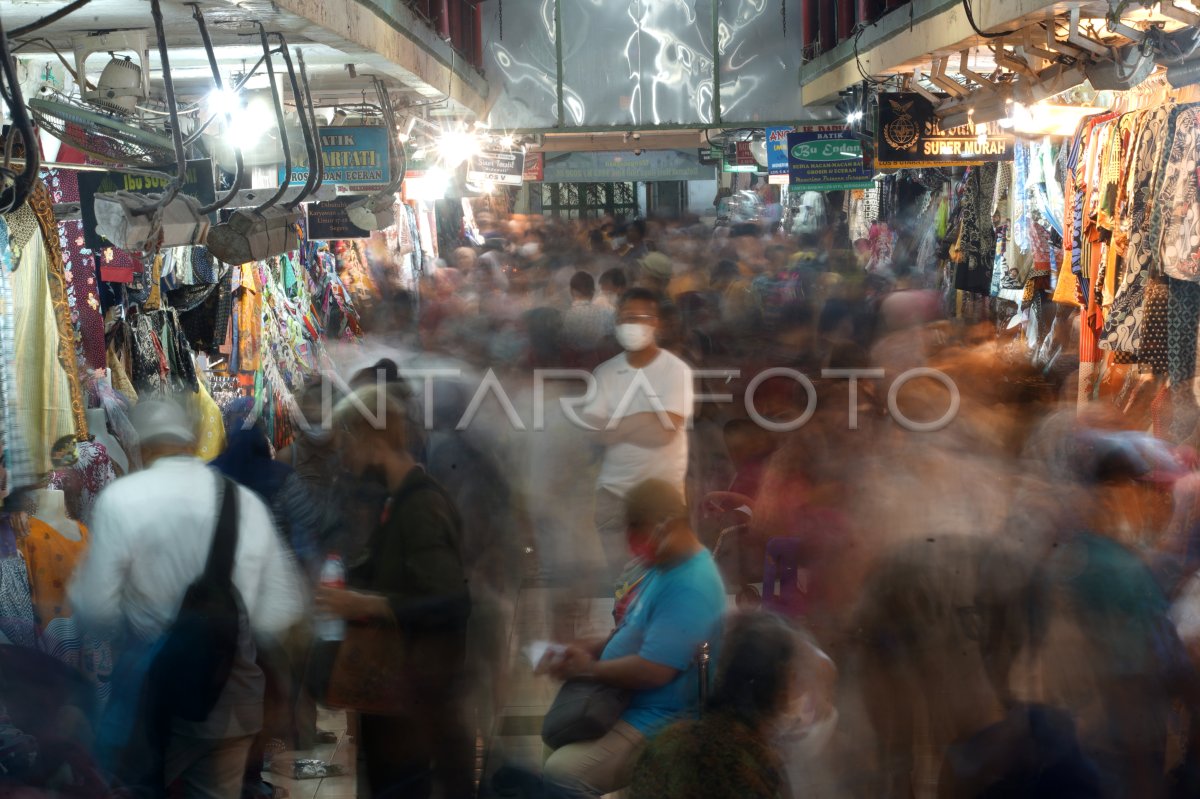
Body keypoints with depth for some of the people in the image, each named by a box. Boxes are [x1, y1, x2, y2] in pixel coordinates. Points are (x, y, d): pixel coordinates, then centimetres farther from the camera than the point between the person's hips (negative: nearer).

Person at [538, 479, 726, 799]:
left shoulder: (690, 587, -25)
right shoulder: (666, 565, 9)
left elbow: (653, 671, -29)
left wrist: (588, 669, -16)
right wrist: (592, 647, 2)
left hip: (655, 723, -11)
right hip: (623, 701, 11)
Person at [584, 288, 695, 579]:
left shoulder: (676, 370, -7)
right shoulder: (605, 372, 3)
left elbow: (665, 430, -16)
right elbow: (593, 429, -4)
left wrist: (614, 427, -10)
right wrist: (644, 425, -16)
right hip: (613, 487, 3)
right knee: (614, 571, 5)